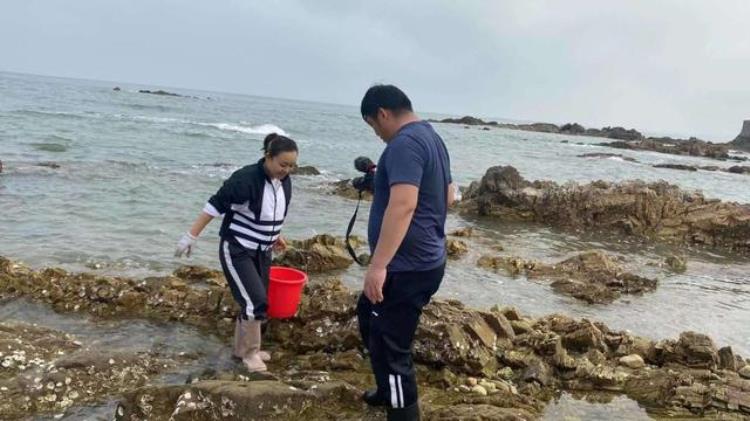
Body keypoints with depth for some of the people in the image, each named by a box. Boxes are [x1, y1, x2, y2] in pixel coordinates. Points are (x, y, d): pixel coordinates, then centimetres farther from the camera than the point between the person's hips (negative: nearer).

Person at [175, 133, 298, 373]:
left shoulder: (284, 182, 0)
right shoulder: (246, 178, -24)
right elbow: (215, 205, -21)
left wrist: (274, 235, 18)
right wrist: (191, 236, -21)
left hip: (262, 252, 7)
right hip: (236, 251, -7)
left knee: (255, 302, 12)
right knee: (255, 301, -13)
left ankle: (242, 349, 29)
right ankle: (251, 352, 6)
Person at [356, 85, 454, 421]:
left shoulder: (404, 143, -19)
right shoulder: (430, 136, 13)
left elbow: (403, 205, -31)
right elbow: (448, 196, 23)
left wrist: (378, 265, -31)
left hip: (407, 267, -11)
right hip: (423, 260, 11)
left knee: (390, 347, -4)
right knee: (368, 316, 27)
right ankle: (389, 390, 41)